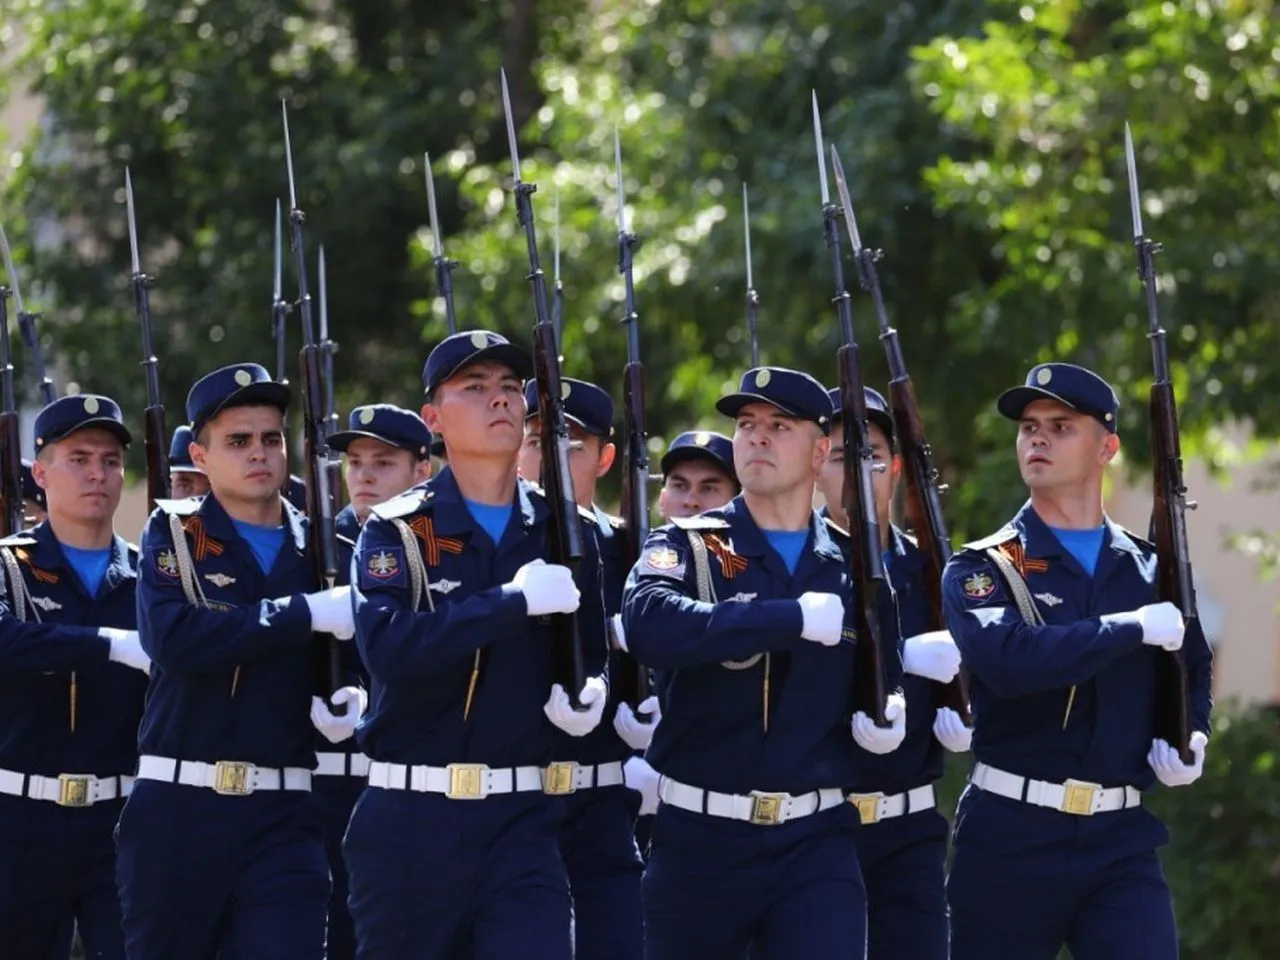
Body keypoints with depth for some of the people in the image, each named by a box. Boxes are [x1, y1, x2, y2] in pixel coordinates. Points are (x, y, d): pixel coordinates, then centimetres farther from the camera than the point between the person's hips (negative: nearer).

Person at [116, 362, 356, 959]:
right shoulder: (173, 535, 3)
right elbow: (172, 638, -16)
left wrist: (347, 698, -5)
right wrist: (309, 613, -17)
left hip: (285, 819, 1)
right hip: (177, 811, -1)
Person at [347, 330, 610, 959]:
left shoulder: (566, 534, 10)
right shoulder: (397, 531, -1)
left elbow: (593, 653, 22)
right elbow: (386, 646, -20)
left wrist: (591, 696, -2)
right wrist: (517, 601, -20)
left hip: (523, 821, 2)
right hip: (410, 822, -2)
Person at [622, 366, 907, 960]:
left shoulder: (855, 568, 9)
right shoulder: (685, 548, -1)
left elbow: (886, 683, 20)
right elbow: (648, 624, -24)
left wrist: (885, 720, -5)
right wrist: (796, 618, -26)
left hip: (817, 845, 1)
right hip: (699, 842, -1)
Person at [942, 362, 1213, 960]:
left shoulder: (1151, 571, 12)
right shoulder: (980, 570, -1)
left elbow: (1192, 673, 27)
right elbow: (1009, 661, -22)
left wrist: (1188, 738, 5)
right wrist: (1137, 629, -15)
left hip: (1121, 841, 2)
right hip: (1009, 836, -2)